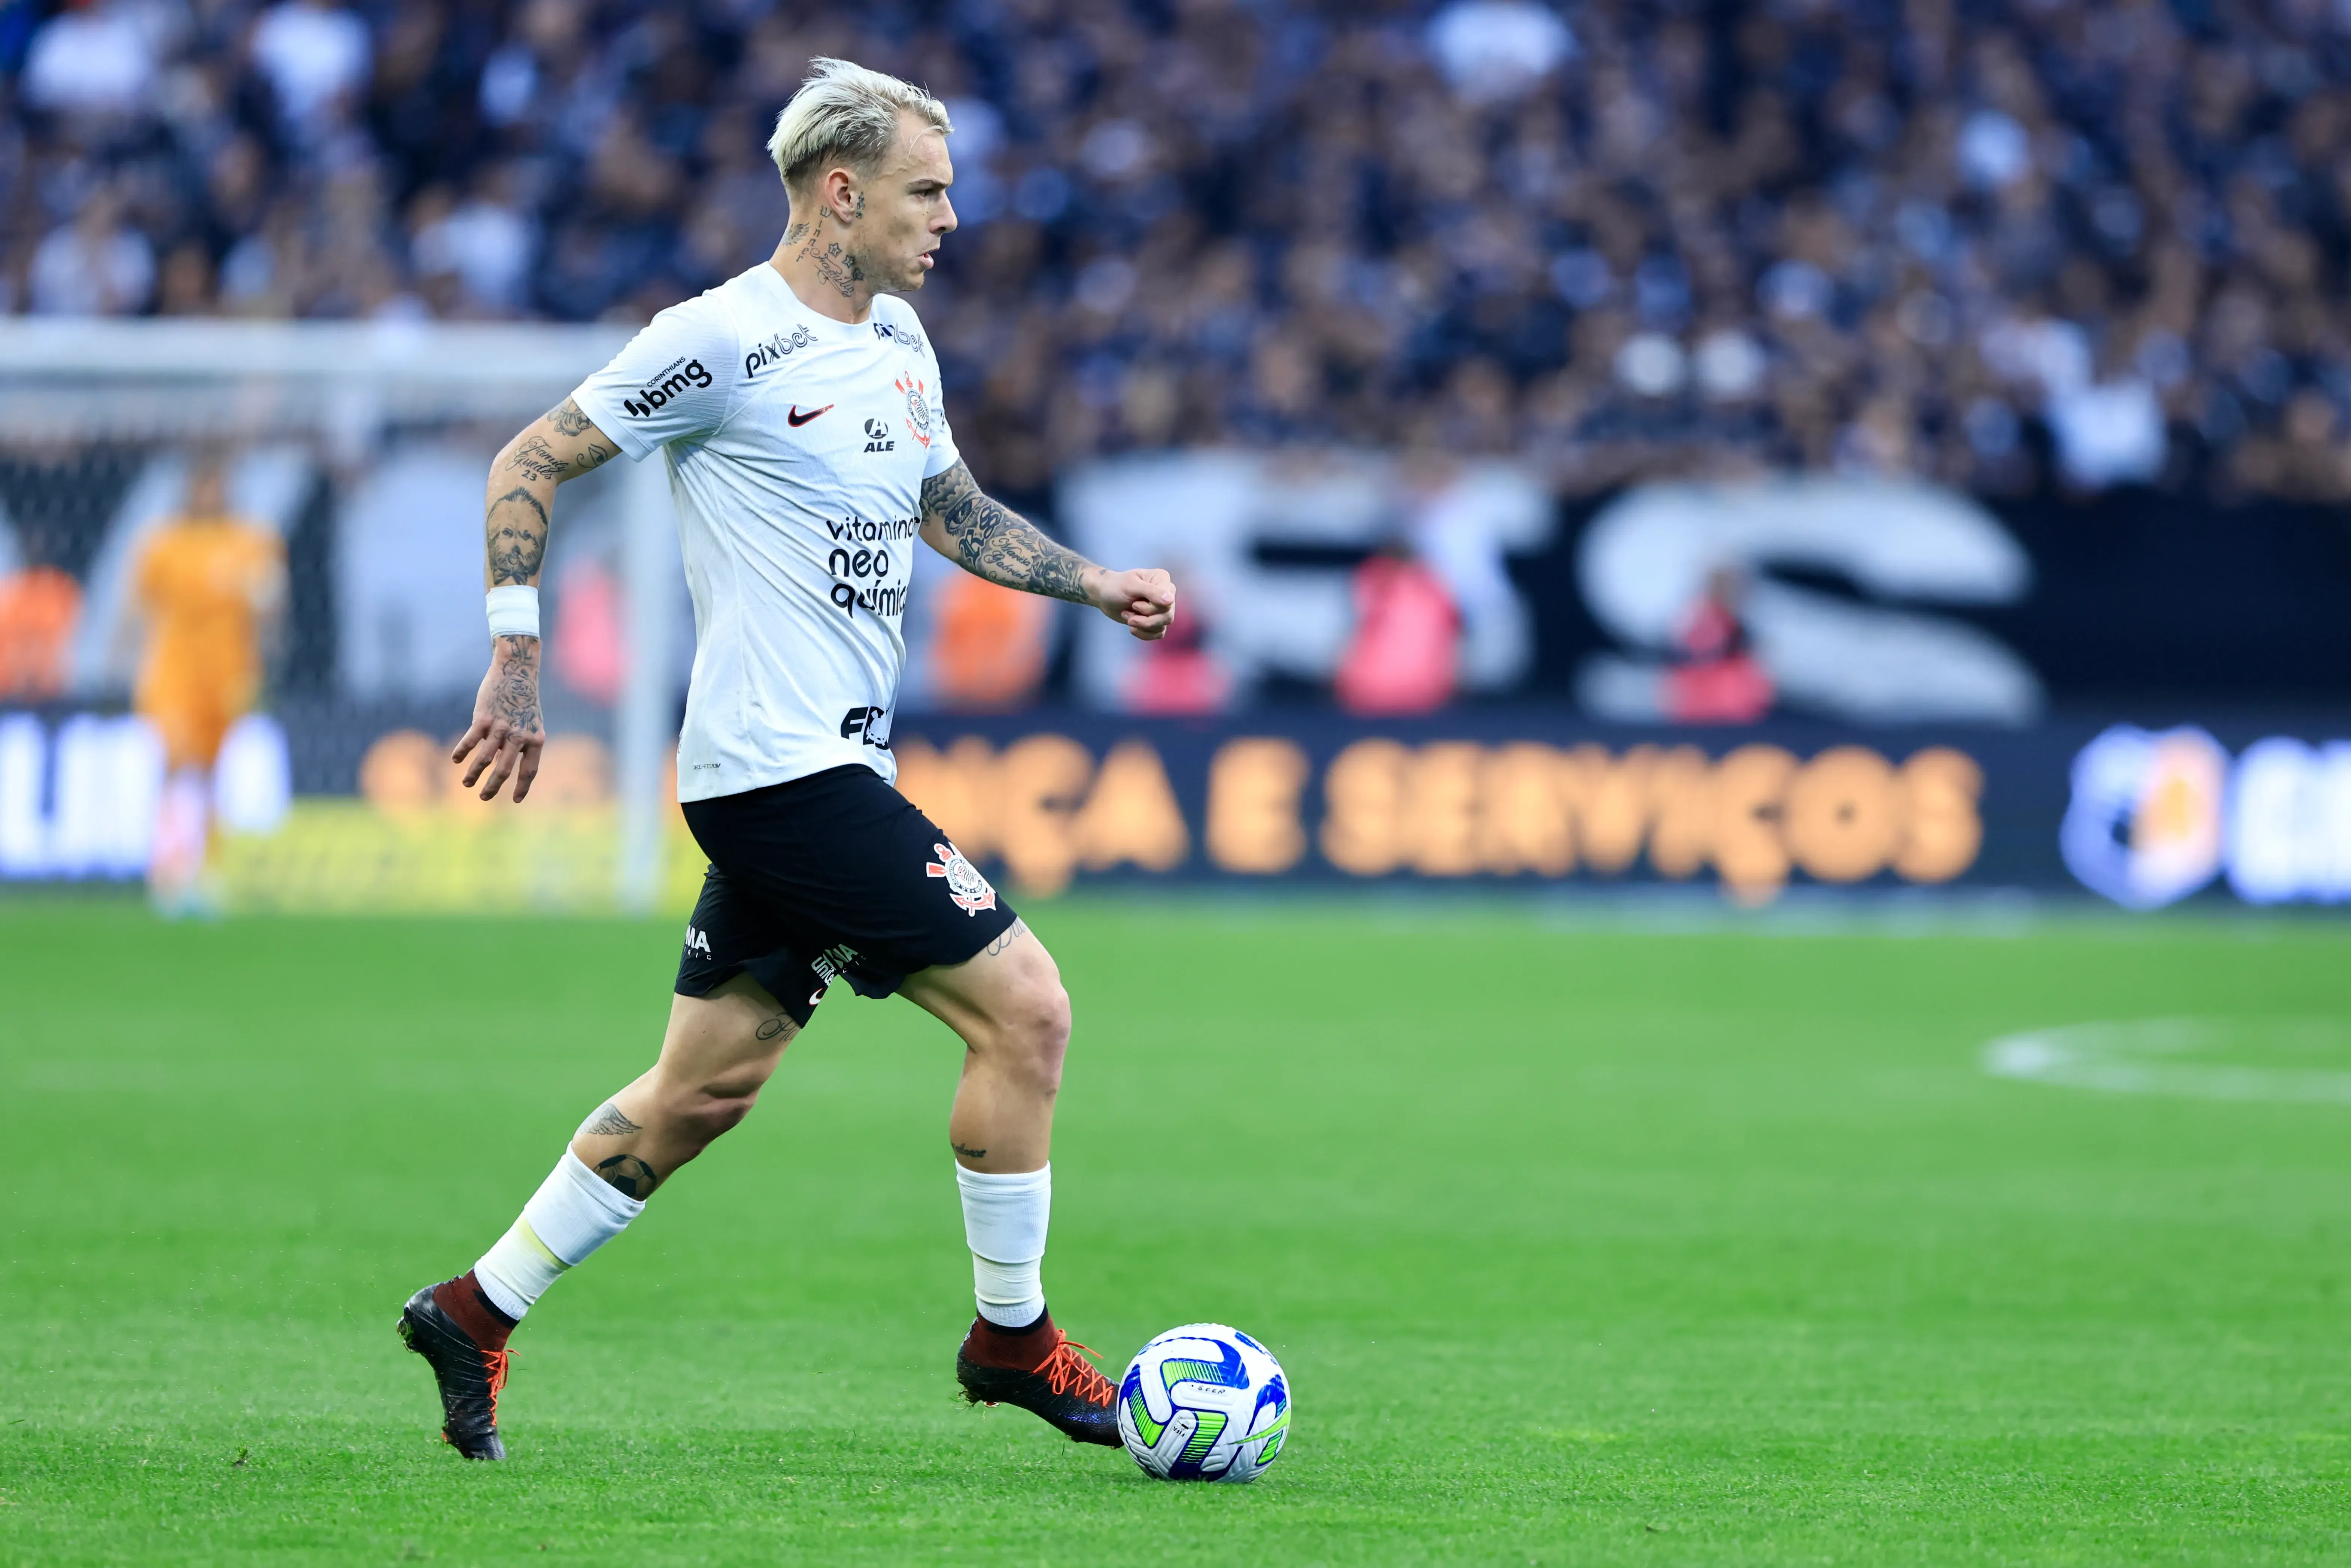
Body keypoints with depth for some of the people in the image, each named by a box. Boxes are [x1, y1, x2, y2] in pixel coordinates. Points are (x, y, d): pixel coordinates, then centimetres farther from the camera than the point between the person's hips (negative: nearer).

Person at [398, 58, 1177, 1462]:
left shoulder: (899, 337, 14)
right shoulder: (725, 342, -12)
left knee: (709, 1086, 12)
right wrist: (518, 662, -11)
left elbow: (950, 509, 28)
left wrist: (1097, 584, 15)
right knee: (1025, 1007, -10)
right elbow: (529, 466, -7)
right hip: (782, 764, -9)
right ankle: (1011, 1340, 3)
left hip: (834, 768, 9)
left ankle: (477, 1313, 20)